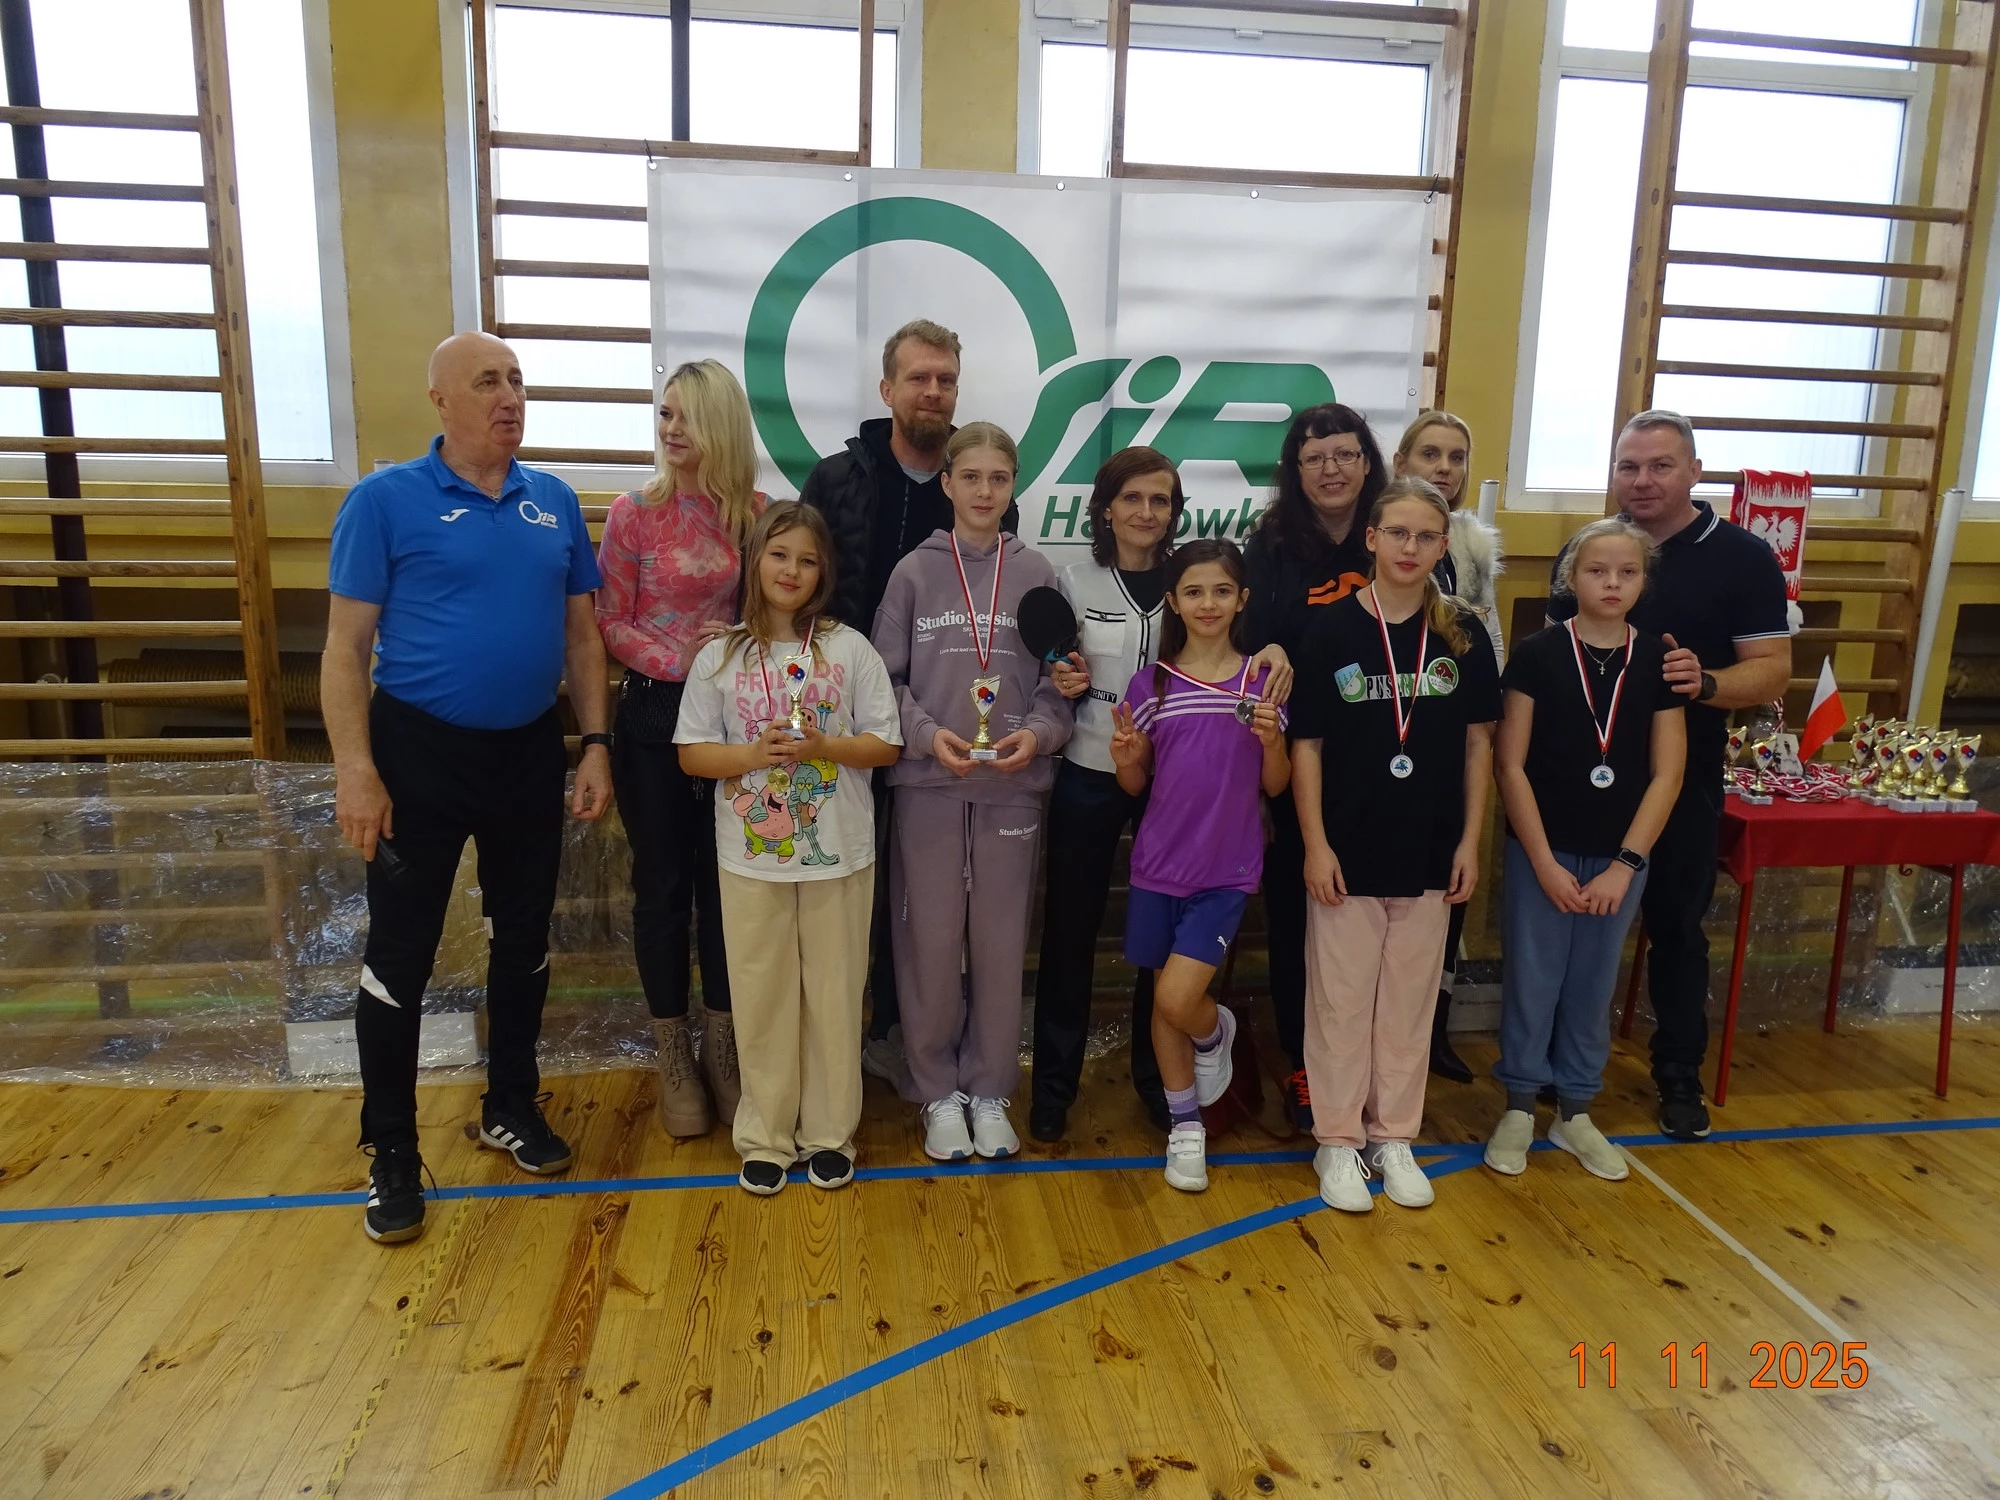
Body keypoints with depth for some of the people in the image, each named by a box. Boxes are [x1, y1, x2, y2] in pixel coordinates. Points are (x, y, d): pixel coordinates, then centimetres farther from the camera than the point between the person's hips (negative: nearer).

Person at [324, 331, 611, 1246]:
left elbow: (580, 633, 10)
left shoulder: (556, 503, 6)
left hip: (529, 754, 4)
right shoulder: (385, 500, -6)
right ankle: (391, 1153, 19)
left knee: (523, 943, 15)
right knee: (400, 956, 4)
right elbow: (346, 645, -9)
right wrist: (355, 768, -16)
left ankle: (511, 1109, 34)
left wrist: (595, 744, 2)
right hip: (419, 754, -4)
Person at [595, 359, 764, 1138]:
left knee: (725, 881, 9)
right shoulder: (635, 512, -6)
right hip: (655, 714, -2)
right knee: (663, 884, 7)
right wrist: (681, 660, -19)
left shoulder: (755, 511, 2)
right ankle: (674, 1054, 21)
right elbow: (609, 623, -5)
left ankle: (724, 1046, 24)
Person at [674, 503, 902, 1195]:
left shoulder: (849, 648, -1)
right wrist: (753, 755, -16)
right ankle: (765, 1136, 23)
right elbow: (692, 753, 2)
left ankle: (829, 1132, 24)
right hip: (752, 855, 1)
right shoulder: (721, 656, 1)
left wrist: (822, 746, -18)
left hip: (838, 853, 0)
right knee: (762, 996, 9)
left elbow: (885, 745, -1)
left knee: (832, 994, 9)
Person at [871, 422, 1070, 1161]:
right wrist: (928, 734, -15)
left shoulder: (1036, 574, 3)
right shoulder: (914, 572, 2)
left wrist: (1038, 732, -15)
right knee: (930, 943, 5)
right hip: (927, 786, 0)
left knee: (1000, 944, 8)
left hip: (1012, 788, 1)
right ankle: (937, 1092, 23)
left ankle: (989, 1090, 25)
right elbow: (885, 677, 1)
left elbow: (1059, 679, 3)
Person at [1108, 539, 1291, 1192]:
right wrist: (1124, 758, -16)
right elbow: (1135, 784, 5)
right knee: (1163, 1001, 11)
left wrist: (1271, 738, -18)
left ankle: (1217, 1031, 25)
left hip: (1227, 870, -2)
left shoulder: (1262, 680, -2)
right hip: (1158, 865, 2)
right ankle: (1185, 1125, 31)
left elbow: (1275, 785, 1)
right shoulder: (1151, 682, 0)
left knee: (1177, 1000, -11)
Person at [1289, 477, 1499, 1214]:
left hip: (1430, 851, 2)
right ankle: (1338, 1140, 22)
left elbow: (1478, 742, 5)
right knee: (1341, 1000, 7)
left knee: (1410, 1000, 13)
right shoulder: (1333, 629, -6)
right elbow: (1306, 745, -5)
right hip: (1349, 849, -2)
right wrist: (1315, 844, -9)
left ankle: (1394, 1136, 28)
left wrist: (1470, 840, 1)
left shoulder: (1463, 634, 0)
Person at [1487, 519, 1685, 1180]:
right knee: (1532, 978, 5)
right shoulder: (1537, 655, -8)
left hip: (1620, 857, 3)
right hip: (1541, 852, -2)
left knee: (1593, 984, 14)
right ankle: (1519, 1107, 22)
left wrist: (1624, 864, -8)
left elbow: (1666, 775, -1)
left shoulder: (1658, 661, -1)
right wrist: (1544, 862, -12)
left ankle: (1574, 1111, 29)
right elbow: (1510, 765, -8)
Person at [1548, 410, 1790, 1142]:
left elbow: (1773, 668, -8)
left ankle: (1680, 1073, 27)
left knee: (1675, 924, 11)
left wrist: (1706, 683, -29)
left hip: (1682, 779, -2)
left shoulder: (1741, 557, -5)